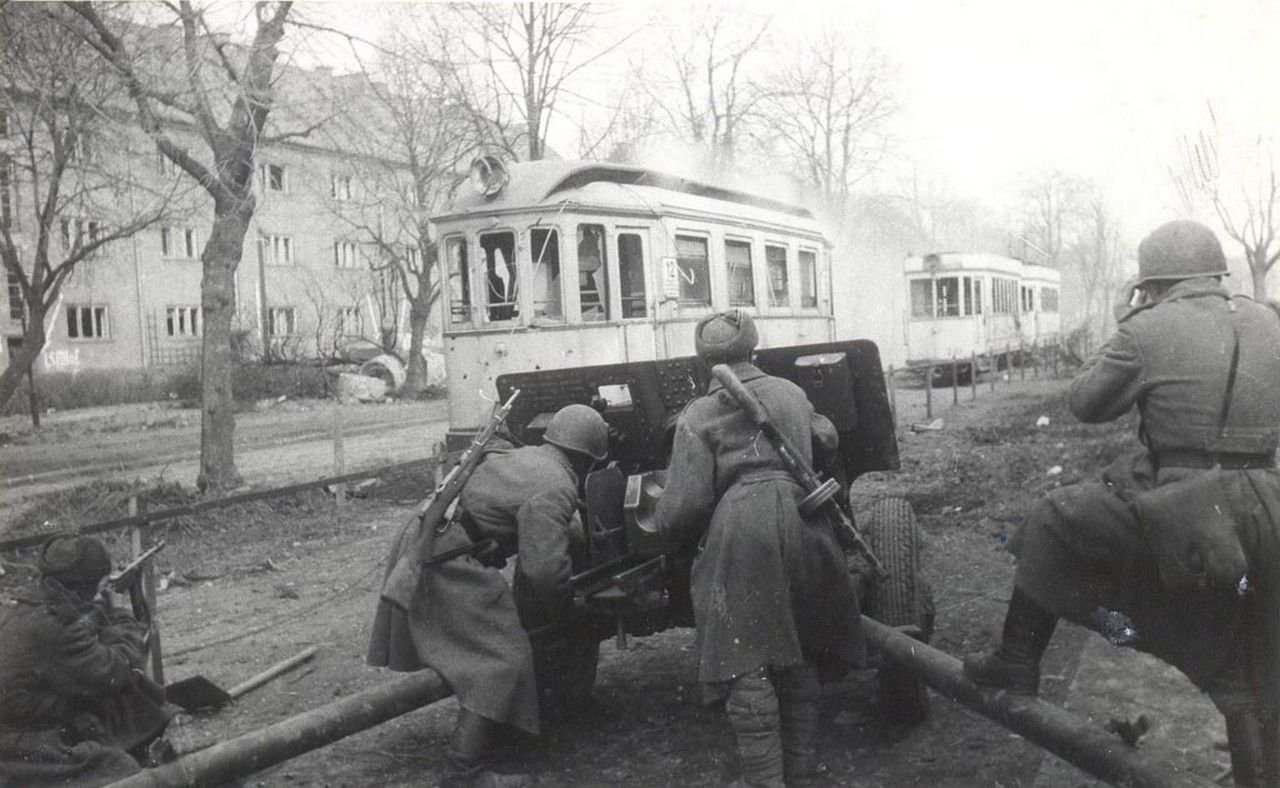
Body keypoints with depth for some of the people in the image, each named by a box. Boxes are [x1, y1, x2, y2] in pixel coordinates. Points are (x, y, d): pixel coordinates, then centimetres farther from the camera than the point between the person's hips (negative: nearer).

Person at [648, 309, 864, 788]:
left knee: (748, 667, -2)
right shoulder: (791, 393, 20)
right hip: (801, 522, 5)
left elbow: (685, 502, -2)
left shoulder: (699, 416, 5)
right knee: (798, 659, 14)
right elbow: (827, 437, 39)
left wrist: (662, 527, 18)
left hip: (740, 529, -5)